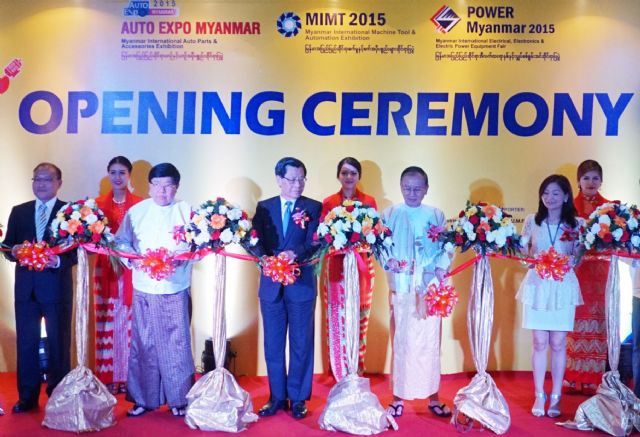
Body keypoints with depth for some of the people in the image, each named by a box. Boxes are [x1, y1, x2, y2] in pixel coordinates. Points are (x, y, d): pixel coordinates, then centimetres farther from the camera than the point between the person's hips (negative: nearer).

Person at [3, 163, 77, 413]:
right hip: (25, 286, 4)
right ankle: (27, 397, 24)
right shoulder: (18, 212, 10)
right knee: (26, 342, 10)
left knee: (59, 343, 7)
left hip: (57, 286, -3)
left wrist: (58, 260, -23)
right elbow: (8, 246, 10)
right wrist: (14, 251, -12)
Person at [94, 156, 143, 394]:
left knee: (130, 321, 1)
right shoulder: (99, 203, 7)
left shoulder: (139, 203, 1)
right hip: (106, 268, 2)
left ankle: (129, 377, 11)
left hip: (133, 269, -1)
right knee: (107, 321, 3)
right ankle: (108, 377, 12)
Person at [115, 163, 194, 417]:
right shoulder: (136, 211, 8)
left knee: (176, 344, 3)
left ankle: (178, 399, 16)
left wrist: (180, 258, -18)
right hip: (144, 288, 2)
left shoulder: (186, 211, 3)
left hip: (175, 289, -1)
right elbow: (121, 241, 7)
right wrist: (134, 258, -11)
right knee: (143, 345, 7)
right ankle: (144, 399, 21)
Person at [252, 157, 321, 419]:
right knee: (273, 345, 10)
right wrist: (268, 260, -20)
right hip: (271, 285, 2)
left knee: (301, 344, 7)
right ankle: (277, 397, 24)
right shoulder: (263, 207, 8)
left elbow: (314, 243, -9)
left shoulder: (313, 208, 1)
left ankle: (298, 398, 21)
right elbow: (256, 240, 0)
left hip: (302, 285, -2)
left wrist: (295, 254, -29)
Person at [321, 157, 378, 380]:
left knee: (360, 318, 3)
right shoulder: (328, 203, 5)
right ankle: (341, 375, 13)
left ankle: (357, 374, 16)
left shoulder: (369, 202, 4)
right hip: (336, 266, 0)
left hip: (362, 265, 0)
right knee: (337, 318, 1)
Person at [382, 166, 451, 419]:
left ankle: (433, 396, 17)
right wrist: (388, 260, -16)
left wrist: (441, 268, -12)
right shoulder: (390, 214, 6)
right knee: (400, 341, 3)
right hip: (400, 287, -1)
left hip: (429, 287, 1)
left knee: (429, 341, 5)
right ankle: (398, 397, 14)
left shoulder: (436, 215, 9)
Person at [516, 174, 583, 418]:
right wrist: (532, 260, -11)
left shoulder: (575, 224, 2)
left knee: (558, 344, 4)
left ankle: (555, 397, 17)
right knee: (540, 343, 3)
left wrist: (571, 261, -15)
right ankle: (539, 396, 14)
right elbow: (522, 252, 10)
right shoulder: (532, 221, 3)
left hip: (563, 286, 0)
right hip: (537, 285, 0)